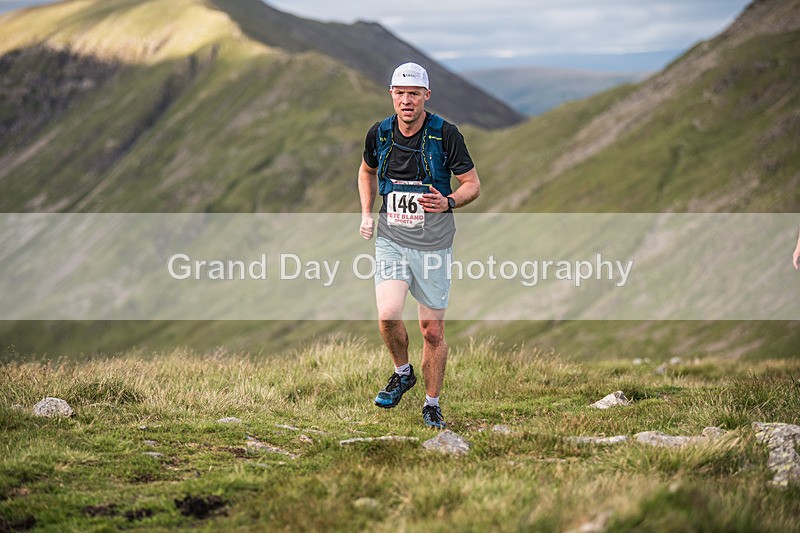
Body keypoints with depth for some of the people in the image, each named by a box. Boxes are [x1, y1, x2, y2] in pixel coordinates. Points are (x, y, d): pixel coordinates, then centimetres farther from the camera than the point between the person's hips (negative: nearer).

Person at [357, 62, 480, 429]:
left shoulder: (445, 134, -10)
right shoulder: (379, 134, -1)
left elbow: (472, 184, -3)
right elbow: (367, 170, 21)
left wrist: (448, 202, -23)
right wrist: (366, 214, 8)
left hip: (433, 245, -2)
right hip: (390, 239, 2)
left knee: (432, 329, 3)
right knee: (388, 315, -17)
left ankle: (432, 405, 20)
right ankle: (402, 373, 13)